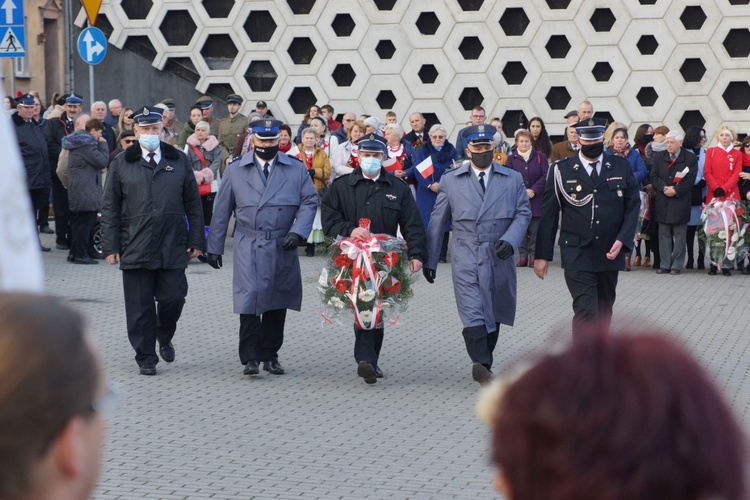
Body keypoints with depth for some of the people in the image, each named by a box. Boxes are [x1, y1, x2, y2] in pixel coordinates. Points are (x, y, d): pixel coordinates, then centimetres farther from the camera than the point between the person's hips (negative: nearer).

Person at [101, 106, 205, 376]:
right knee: (140, 306, 1)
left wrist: (196, 240, 5)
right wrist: (110, 245, -1)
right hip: (135, 249, -1)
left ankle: (164, 337, 28)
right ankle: (145, 356, 13)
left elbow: (193, 204, 11)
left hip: (173, 247, 1)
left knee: (173, 298, -1)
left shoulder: (179, 161, 9)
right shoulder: (121, 164, 6)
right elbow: (110, 208, 5)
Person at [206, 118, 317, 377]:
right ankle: (250, 358, -10)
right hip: (249, 247, -2)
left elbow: (309, 201, 6)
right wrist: (214, 247, 8)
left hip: (283, 248, 2)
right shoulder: (235, 170, 6)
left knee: (277, 303, 7)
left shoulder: (296, 169, 7)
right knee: (250, 298, -13)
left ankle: (270, 355, 19)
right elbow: (222, 210, 9)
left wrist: (298, 232, -10)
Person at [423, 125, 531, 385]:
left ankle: (483, 364, 25)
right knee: (473, 317, -16)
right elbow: (437, 221, 11)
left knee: (493, 314, 11)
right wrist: (430, 260, 10)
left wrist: (510, 239, -11)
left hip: (499, 259, 2)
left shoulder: (512, 179, 9)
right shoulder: (451, 180, 7)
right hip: (466, 260, -2)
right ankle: (483, 366, -22)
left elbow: (523, 213, 8)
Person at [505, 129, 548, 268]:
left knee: (534, 229, -2)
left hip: (536, 200, 0)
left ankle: (533, 256, 2)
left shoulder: (539, 157, 5)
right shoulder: (511, 159, 5)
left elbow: (545, 176, -1)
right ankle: (522, 256, 5)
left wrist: (533, 190, -11)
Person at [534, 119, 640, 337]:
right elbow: (548, 214, 0)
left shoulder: (621, 168, 5)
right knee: (585, 310, -14)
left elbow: (633, 206, 5)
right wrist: (542, 254, -4)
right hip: (577, 255, -3)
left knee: (604, 311, 14)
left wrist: (622, 240, -11)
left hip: (610, 254, 3)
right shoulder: (561, 170, -1)